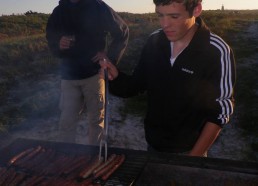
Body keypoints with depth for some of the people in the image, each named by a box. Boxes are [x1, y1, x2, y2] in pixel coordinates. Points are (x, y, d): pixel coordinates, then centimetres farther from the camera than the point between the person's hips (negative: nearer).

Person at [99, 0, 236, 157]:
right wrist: (116, 77, -17)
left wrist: (195, 156, -14)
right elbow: (137, 85, 3)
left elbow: (220, 113, -14)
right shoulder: (154, 41, -7)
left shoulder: (217, 52, -20)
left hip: (189, 150, -4)